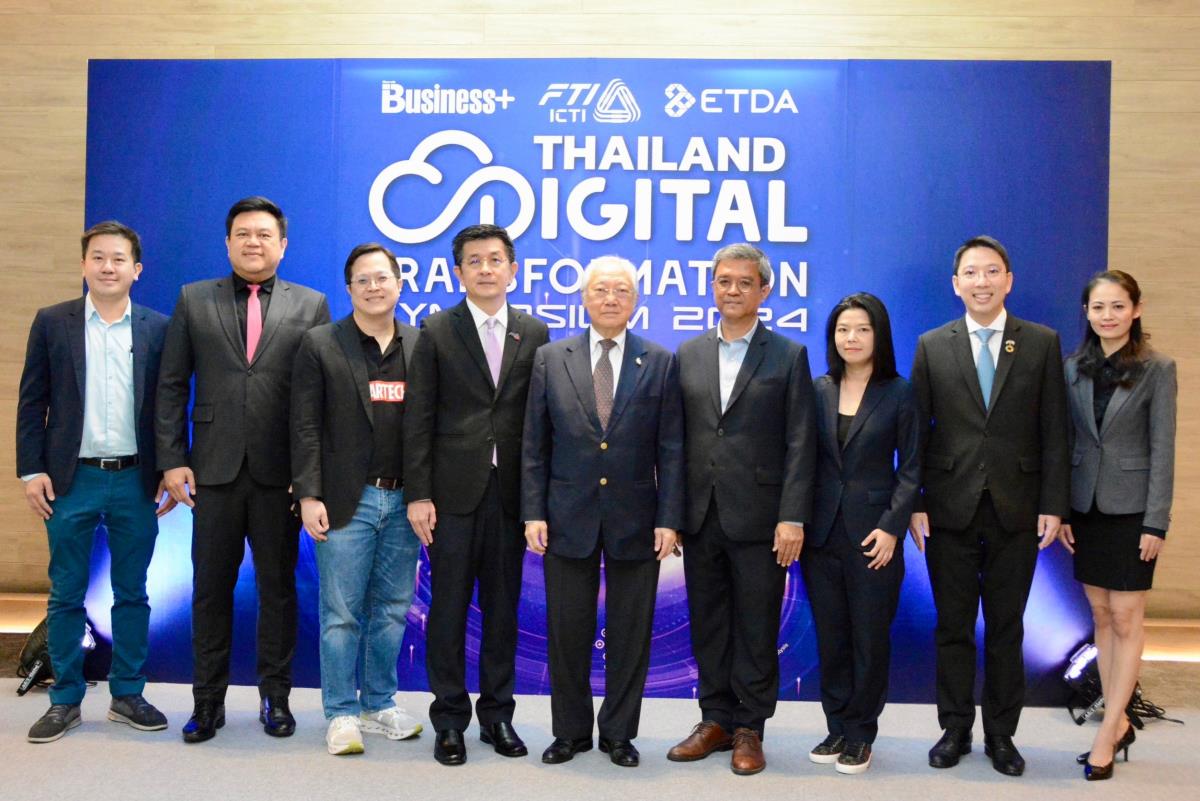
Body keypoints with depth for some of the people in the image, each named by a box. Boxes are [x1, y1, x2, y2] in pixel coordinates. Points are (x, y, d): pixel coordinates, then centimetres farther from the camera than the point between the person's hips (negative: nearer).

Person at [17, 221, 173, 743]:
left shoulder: (158, 328, 3)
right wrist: (32, 470, -4)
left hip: (136, 480, 1)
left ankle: (127, 695, 21)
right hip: (71, 479, 0)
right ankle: (66, 700, 19)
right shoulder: (52, 323, 3)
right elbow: (32, 402, 3)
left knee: (132, 594, 9)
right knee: (66, 595, 7)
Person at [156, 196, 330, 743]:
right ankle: (208, 701, 21)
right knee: (211, 588, 8)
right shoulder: (194, 300, 7)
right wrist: (172, 460, -2)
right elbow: (171, 386, 5)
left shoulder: (311, 305, 4)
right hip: (215, 469, 1)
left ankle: (275, 697, 22)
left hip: (281, 472, -1)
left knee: (278, 587, 8)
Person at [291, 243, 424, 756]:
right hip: (346, 501, -3)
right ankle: (342, 714, 15)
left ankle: (378, 705, 26)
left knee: (391, 612, 11)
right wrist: (308, 495, -9)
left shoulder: (422, 347, 8)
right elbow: (305, 428, -3)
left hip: (404, 501, 3)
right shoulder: (320, 345, 1)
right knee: (341, 614, 3)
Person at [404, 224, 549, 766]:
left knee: (503, 608, 9)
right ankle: (449, 720, 16)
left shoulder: (534, 333, 8)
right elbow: (418, 419, -1)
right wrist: (418, 495, -7)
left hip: (511, 492, 2)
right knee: (449, 608, 4)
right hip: (454, 491, -2)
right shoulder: (436, 332, 2)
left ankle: (497, 715, 22)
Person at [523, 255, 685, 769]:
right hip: (568, 519, 1)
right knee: (567, 631, 9)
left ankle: (619, 733, 24)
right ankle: (571, 731, 25)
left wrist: (669, 519, -7)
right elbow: (534, 445, 3)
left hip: (635, 522, 0)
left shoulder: (661, 364, 1)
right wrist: (533, 512, -3)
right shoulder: (551, 359, 3)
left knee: (630, 633, 8)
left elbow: (670, 450, -1)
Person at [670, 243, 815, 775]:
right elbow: (679, 437, 9)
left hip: (757, 517, -3)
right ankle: (716, 720, 25)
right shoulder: (689, 354, 10)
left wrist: (793, 517, -12)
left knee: (756, 629, 5)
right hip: (701, 515, 4)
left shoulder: (789, 356, 0)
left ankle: (749, 729, 18)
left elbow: (800, 443, -5)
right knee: (708, 625, 12)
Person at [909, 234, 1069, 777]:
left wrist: (1053, 505, -4)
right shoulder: (932, 346, 3)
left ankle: (1001, 733, 22)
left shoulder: (1042, 343, 3)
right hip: (951, 508, 0)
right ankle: (955, 728, 22)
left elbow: (1053, 431, 1)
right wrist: (913, 504, -3)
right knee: (953, 626, 8)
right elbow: (916, 430, 2)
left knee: (1007, 628, 9)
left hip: (1016, 509, 0)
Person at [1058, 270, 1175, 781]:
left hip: (1130, 508, -4)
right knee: (1101, 616, 9)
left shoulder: (1157, 369, -6)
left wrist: (1156, 523, -12)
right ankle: (1118, 723, 20)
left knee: (1126, 619, 0)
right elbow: (1065, 442, 7)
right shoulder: (1074, 369, 5)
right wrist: (1059, 510, 2)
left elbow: (1162, 449, -8)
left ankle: (1109, 731, 6)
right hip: (1086, 506, 4)